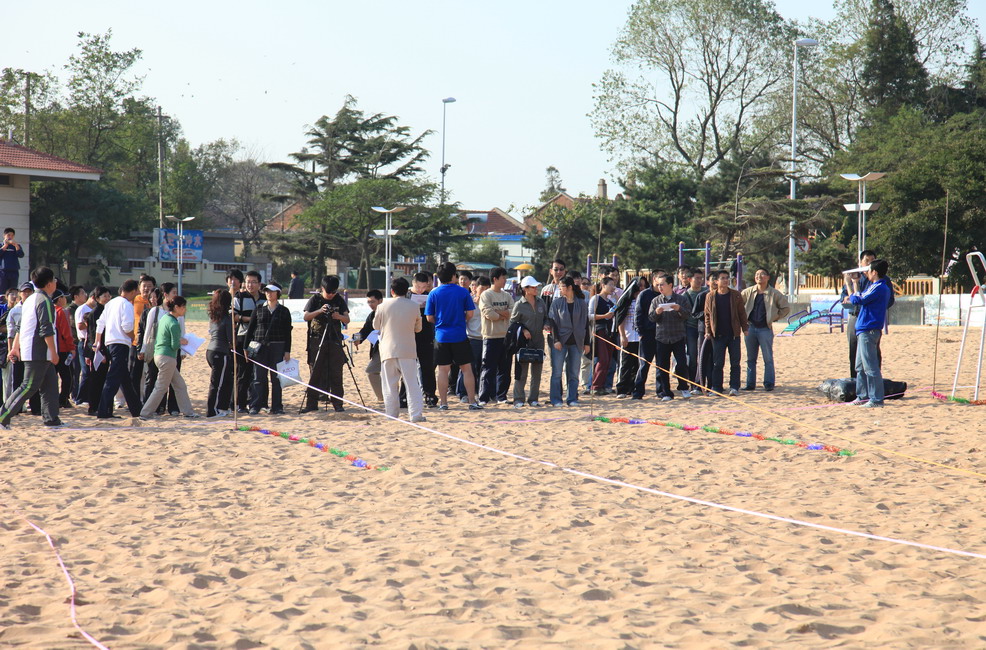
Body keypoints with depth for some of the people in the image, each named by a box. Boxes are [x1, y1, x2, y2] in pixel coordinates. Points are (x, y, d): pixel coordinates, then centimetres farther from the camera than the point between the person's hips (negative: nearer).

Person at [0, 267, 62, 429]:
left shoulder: (30, 300, 16)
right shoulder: (44, 301, -14)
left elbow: (20, 327, 19)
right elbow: (47, 330, -19)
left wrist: (15, 347, 23)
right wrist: (54, 353, -17)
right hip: (39, 353, -10)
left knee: (50, 384, 11)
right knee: (29, 387, -8)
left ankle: (51, 419, 11)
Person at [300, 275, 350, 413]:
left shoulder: (339, 300, 8)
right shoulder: (315, 299, 3)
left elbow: (347, 320, 1)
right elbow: (306, 317, -7)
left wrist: (339, 316, -21)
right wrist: (319, 311, -24)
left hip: (335, 341, 1)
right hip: (317, 340, -1)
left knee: (336, 373, -1)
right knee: (315, 373, -1)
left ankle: (338, 403, 3)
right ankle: (311, 403, 3)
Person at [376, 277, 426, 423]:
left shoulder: (384, 306, -3)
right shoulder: (414, 307, -1)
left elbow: (376, 325, 10)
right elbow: (418, 328, 10)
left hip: (388, 349, 0)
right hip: (408, 350, 0)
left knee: (390, 385, 7)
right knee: (412, 383, 2)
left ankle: (392, 415, 8)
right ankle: (416, 414, -4)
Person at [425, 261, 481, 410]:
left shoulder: (434, 294, -2)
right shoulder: (463, 292, -4)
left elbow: (429, 318, 1)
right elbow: (470, 314, -1)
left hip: (441, 336, 1)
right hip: (459, 336, -1)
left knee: (443, 370, 5)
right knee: (466, 369, 5)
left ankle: (443, 402, 5)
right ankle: (472, 402, 5)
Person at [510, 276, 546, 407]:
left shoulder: (541, 303, 9)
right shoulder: (519, 305, -5)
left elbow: (546, 317, 20)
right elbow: (513, 322, 0)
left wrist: (545, 325, 0)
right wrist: (523, 330, -13)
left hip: (539, 341, 5)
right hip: (524, 342, -5)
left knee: (537, 371, 6)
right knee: (522, 371, -5)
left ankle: (533, 398, 14)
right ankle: (519, 399, 0)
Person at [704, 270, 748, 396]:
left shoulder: (735, 295, 3)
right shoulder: (710, 297, 4)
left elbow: (742, 313, 8)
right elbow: (707, 315, 8)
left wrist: (744, 328, 2)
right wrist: (708, 331, 0)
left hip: (734, 334, 0)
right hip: (718, 334, 0)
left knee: (735, 362, 1)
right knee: (718, 363, 2)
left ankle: (734, 387, 5)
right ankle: (716, 388, 8)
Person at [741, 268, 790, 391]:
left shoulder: (774, 293, -1)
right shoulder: (748, 292, 6)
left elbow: (786, 308, 5)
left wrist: (775, 318, 0)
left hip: (765, 329, -3)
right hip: (751, 328, 3)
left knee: (768, 358, -3)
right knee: (750, 359, 8)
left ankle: (769, 384, 2)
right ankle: (750, 384, 13)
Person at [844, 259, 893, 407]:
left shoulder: (879, 288, -15)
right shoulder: (879, 287, 16)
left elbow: (858, 300, -17)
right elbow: (861, 299, 20)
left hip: (868, 330, -11)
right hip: (864, 330, 11)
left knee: (870, 367, -8)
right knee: (861, 367, 16)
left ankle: (876, 399, -7)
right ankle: (863, 396, 21)